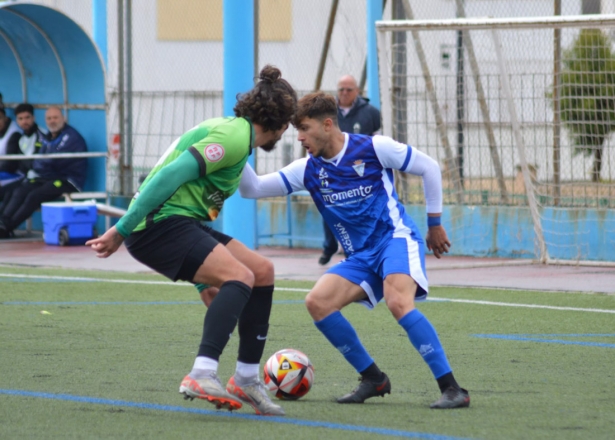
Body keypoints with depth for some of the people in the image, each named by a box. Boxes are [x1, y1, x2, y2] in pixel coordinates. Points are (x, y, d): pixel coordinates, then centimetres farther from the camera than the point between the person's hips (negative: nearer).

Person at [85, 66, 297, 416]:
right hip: (160, 224, -10)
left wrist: (204, 282, 30)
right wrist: (122, 231, -22)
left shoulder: (237, 135, 22)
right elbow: (171, 176, -20)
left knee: (262, 271, 9)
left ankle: (246, 379, 14)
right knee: (240, 276, -24)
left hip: (184, 224, 10)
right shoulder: (234, 136, -11)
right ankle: (202, 374, -35)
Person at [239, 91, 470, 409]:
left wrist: (435, 224, 5)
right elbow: (252, 189, 3)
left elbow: (429, 168, 1)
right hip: (360, 257, 6)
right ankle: (373, 379, -2)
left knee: (398, 302, -33)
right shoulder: (308, 170, 4)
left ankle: (452, 389, -31)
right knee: (317, 302, -16)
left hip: (396, 239, -6)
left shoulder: (373, 148, -9)